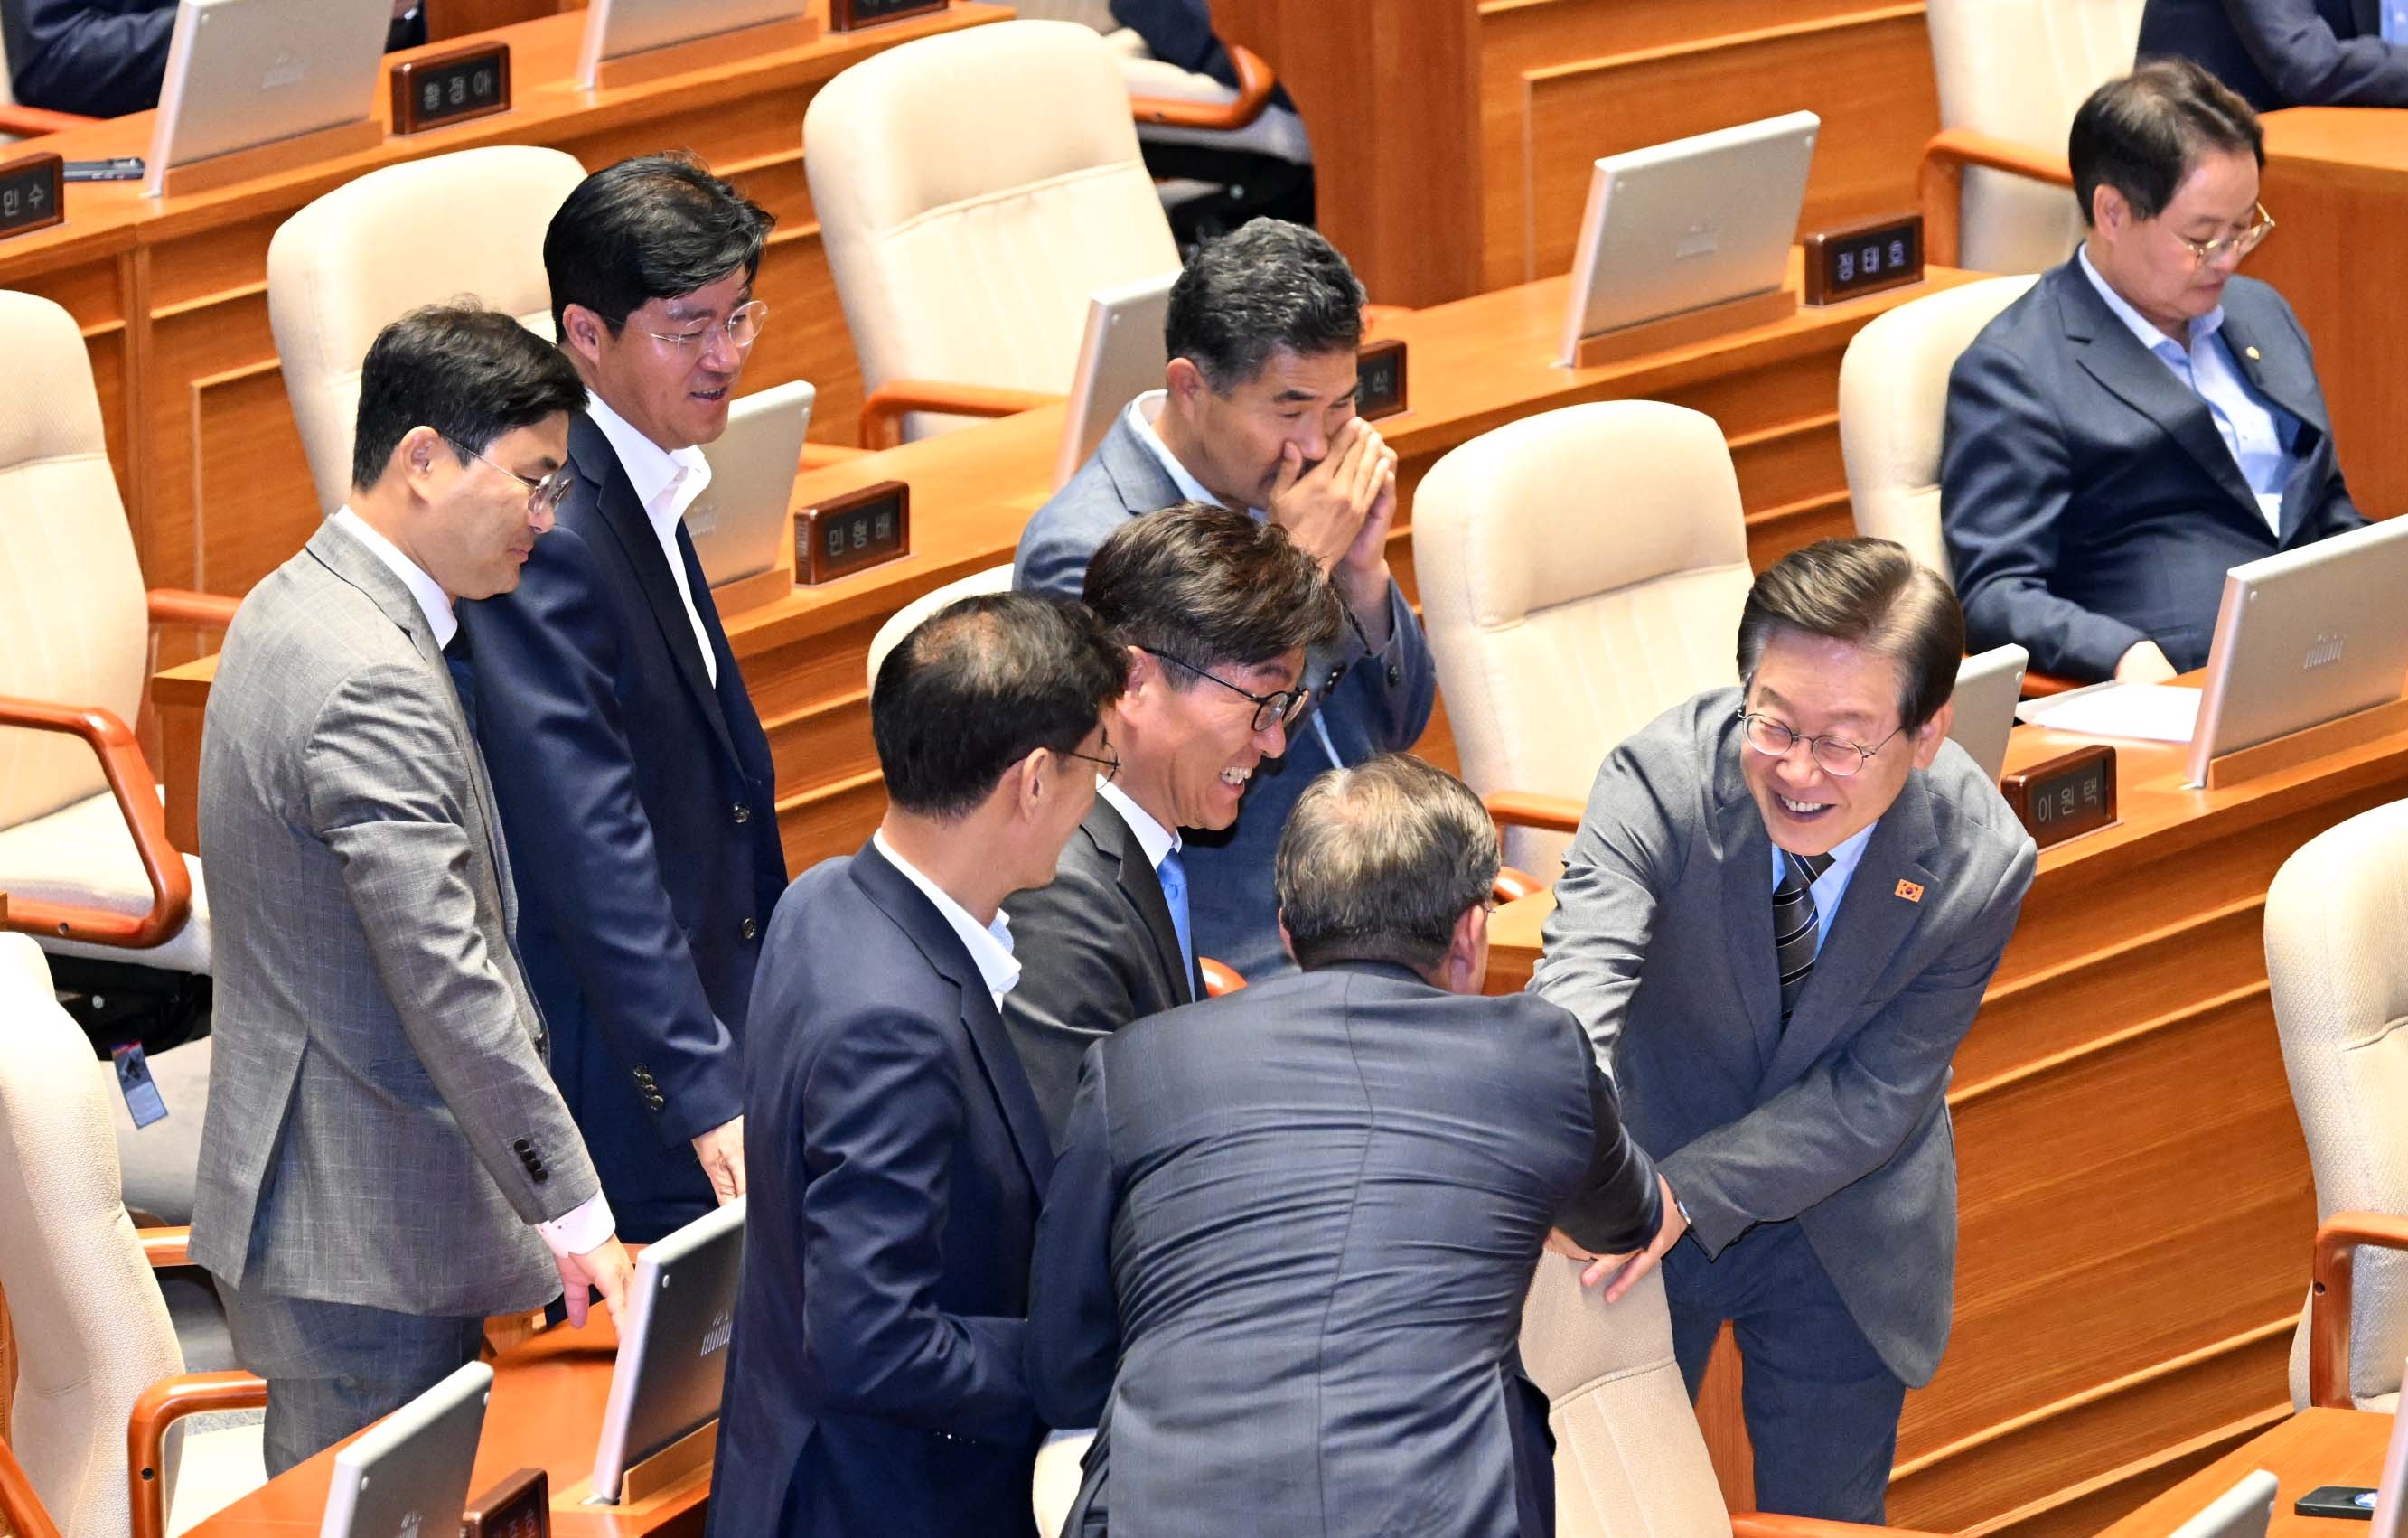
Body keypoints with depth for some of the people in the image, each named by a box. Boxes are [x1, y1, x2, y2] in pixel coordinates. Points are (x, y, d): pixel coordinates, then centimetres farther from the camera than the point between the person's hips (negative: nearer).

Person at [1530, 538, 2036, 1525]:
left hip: (1842, 1243, 0)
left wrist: (1687, 1192, -34)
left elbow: (1875, 1097, -20)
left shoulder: (1980, 862, -24)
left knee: (1825, 1514, 16)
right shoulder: (1664, 778, -29)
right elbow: (1584, 972, -43)